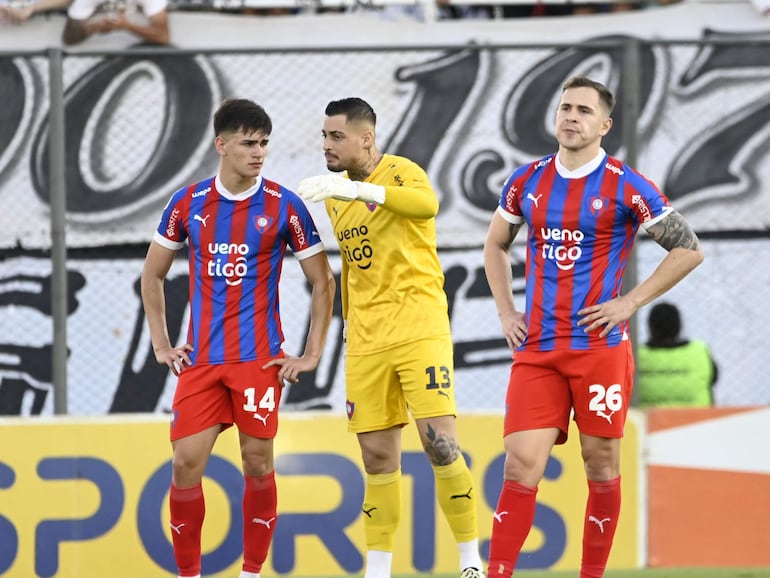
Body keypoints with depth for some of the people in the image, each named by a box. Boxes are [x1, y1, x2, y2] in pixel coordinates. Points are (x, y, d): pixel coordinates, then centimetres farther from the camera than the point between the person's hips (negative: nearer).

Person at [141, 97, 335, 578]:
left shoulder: (284, 206, -2)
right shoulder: (187, 204, 4)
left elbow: (323, 281, 6)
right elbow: (152, 274, 17)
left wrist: (312, 355, 1)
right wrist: (161, 345, 10)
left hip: (259, 359, -2)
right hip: (200, 359, 2)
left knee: (258, 463, -4)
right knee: (186, 463, -4)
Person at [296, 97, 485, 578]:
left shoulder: (402, 173, -6)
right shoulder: (336, 194, 16)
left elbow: (426, 203, -30)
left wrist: (355, 189, -37)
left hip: (419, 329, -6)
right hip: (365, 340, 6)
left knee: (440, 442, -12)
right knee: (378, 457, 5)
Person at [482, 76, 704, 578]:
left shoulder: (625, 187, -4)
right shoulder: (527, 182, 8)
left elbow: (689, 250, -3)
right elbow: (496, 245, 25)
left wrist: (629, 302, -8)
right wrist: (506, 312, 12)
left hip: (601, 346, -3)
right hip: (536, 349, 3)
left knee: (601, 466, 4)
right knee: (521, 465, -6)